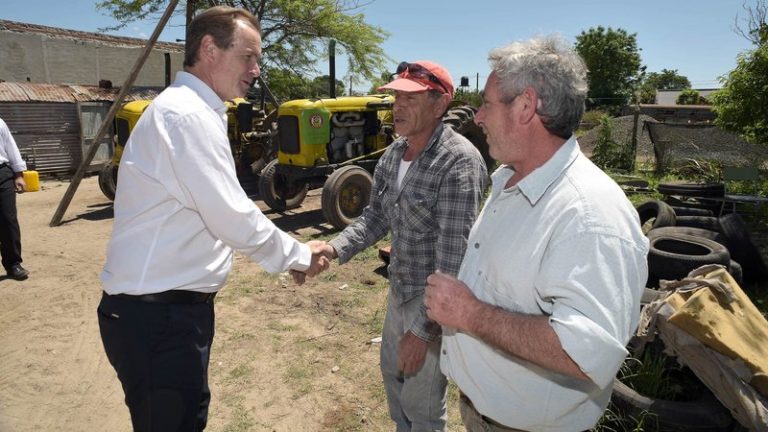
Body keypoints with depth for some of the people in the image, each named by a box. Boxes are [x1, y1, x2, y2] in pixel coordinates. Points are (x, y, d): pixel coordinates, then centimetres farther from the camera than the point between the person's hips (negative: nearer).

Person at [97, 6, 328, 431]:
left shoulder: (193, 110, 13)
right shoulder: (186, 113, -20)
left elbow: (216, 212, 16)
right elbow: (234, 219, -22)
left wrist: (290, 254, 14)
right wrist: (300, 255, -7)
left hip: (172, 304, 10)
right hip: (156, 314, -10)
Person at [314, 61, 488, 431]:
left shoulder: (459, 162, -25)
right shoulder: (394, 152, 1)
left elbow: (453, 258, -27)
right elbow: (376, 215, 6)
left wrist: (424, 328, -25)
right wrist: (335, 249, -10)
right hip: (399, 288, 8)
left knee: (421, 402, 11)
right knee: (393, 371, 28)